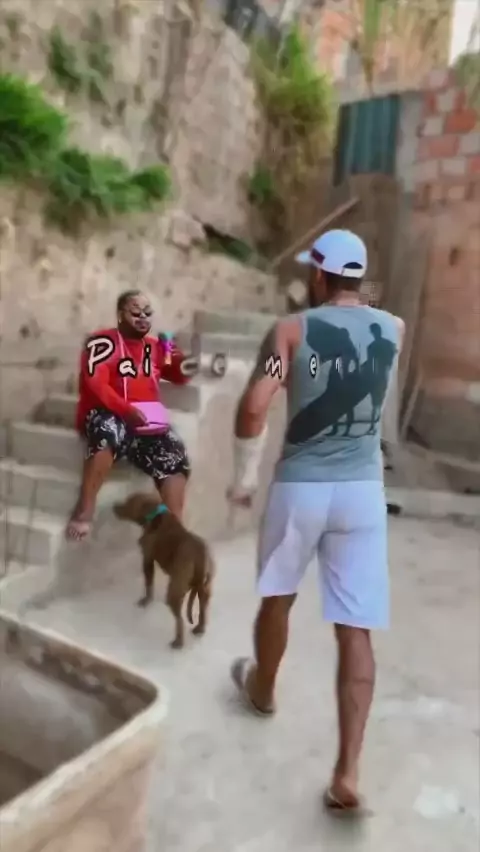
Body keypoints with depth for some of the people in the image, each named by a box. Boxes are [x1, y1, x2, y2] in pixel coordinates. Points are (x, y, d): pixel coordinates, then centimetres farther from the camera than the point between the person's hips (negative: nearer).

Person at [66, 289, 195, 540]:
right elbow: (95, 385, -13)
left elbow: (179, 376, 27)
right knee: (109, 432, -39)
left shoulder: (155, 346, 17)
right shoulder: (104, 341, -1)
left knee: (175, 455, -19)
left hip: (145, 422, 5)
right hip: (106, 415, -5)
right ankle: (84, 510, -27)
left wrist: (180, 362, 3)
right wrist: (127, 410, -25)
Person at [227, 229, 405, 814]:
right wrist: (347, 306, 34)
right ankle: (347, 773, 6)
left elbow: (253, 408, -17)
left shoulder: (291, 330, -7)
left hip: (300, 486, -2)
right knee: (356, 630, 5)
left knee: (277, 598, 23)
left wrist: (244, 475, -6)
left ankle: (262, 689, 48)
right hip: (362, 490, 2)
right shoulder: (393, 329, 4)